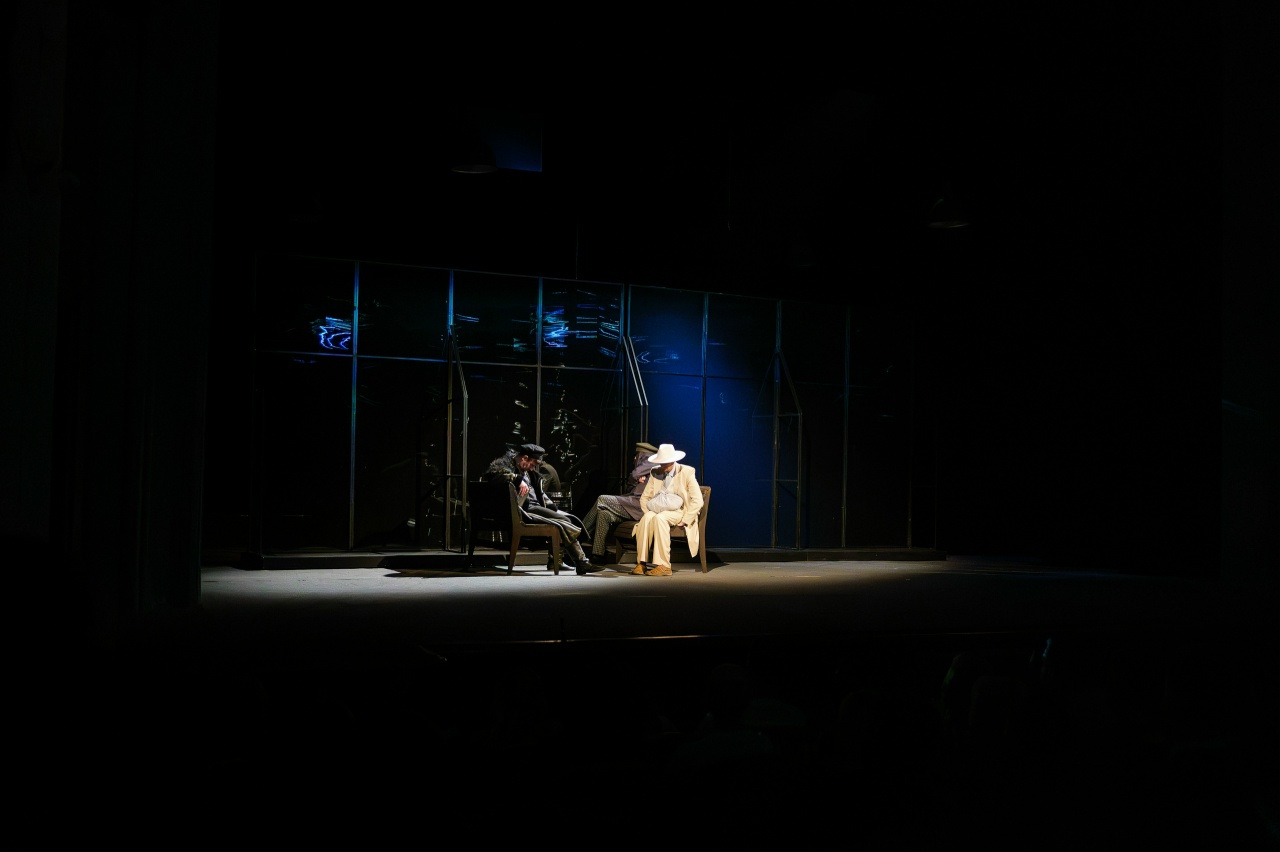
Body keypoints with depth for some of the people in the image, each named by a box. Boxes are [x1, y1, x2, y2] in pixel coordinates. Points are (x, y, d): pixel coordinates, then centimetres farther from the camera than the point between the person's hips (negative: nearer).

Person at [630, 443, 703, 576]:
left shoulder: (687, 472, -6)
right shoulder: (655, 472, 7)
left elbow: (697, 501, -10)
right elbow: (644, 497, 11)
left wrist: (684, 520, -17)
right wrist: (648, 513, -8)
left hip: (680, 511, -4)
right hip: (659, 510, 4)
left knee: (660, 518, -36)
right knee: (646, 518, -31)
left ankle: (663, 566, -37)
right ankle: (641, 562, -29)